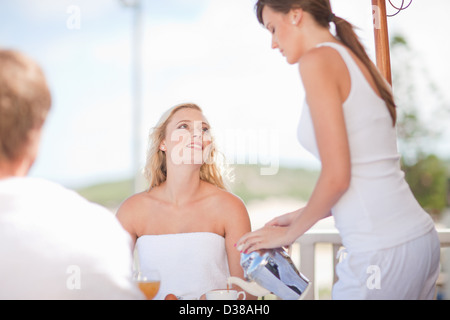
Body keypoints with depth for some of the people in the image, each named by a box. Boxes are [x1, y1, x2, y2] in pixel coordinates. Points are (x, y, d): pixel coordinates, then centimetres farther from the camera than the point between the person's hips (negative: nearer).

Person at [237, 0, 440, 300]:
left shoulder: (317, 60, -9)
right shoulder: (358, 62, 17)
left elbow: (337, 177, -15)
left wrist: (290, 233, 1)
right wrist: (301, 216, 21)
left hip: (382, 250, -9)